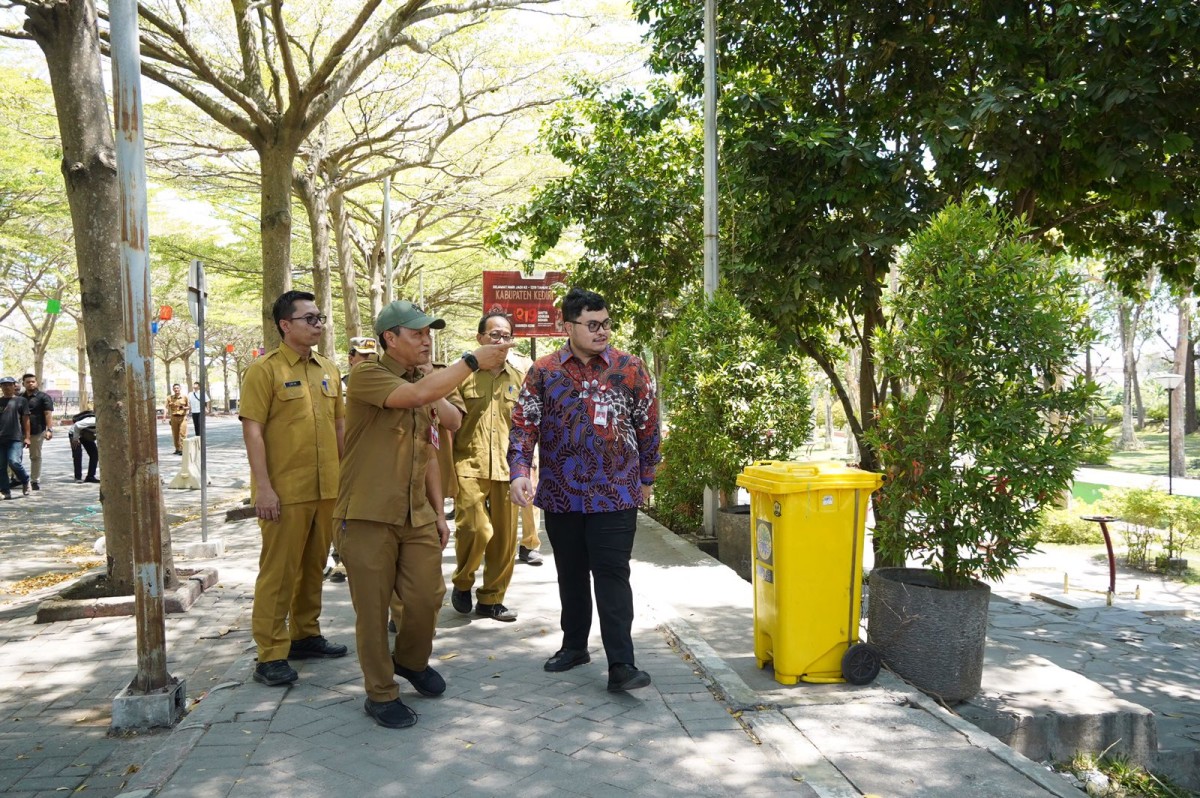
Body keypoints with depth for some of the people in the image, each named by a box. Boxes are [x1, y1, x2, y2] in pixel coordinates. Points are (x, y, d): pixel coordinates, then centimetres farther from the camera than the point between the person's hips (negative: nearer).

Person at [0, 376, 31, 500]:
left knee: (14, 462, -18)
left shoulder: (21, 400, 6)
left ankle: (25, 481, 7)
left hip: (16, 438, -4)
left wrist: (27, 437, -1)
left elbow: (26, 420, 5)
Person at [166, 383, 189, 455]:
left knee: (182, 433, -10)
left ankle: (182, 449, -11)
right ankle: (177, 449, 17)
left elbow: (189, 407, 8)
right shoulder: (169, 398, 6)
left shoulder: (185, 397, 3)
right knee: (175, 434, 6)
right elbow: (167, 408, 5)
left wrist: (184, 408, -12)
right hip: (174, 417, 2)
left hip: (183, 417, -2)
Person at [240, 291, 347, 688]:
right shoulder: (264, 370, -7)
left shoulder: (328, 369, 11)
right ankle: (271, 655, 9)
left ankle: (306, 634, 30)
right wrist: (263, 487, -17)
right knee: (278, 571, 0)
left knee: (314, 566, 15)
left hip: (327, 488, 6)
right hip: (285, 490, -6)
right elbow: (252, 430, -12)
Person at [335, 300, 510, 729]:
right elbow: (418, 394, -30)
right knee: (373, 609, 4)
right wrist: (472, 361, -21)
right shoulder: (366, 375, -11)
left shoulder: (426, 383, 14)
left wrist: (439, 512, 14)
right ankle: (380, 694, 21)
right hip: (368, 516, -6)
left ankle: (411, 661, 35)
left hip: (417, 517, 6)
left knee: (427, 597, 6)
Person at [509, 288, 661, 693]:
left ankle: (621, 665, -2)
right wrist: (519, 471, -16)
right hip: (561, 494, 3)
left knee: (612, 576, -5)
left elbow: (648, 426, 6)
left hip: (615, 494, -2)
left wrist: (646, 477, 10)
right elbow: (523, 425, -1)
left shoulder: (629, 368, -1)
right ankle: (574, 646, 33)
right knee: (571, 574, 16)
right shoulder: (543, 371, 1)